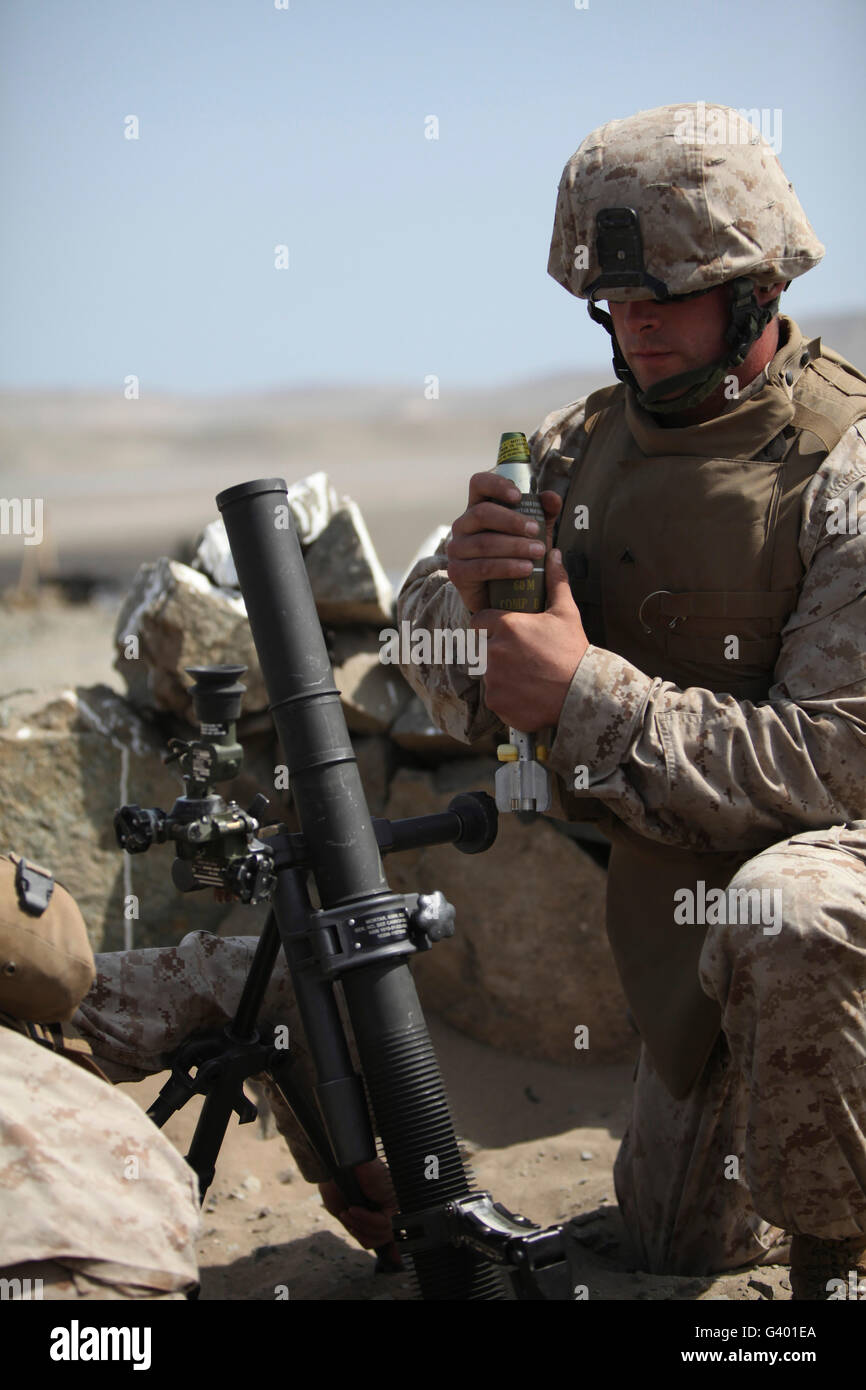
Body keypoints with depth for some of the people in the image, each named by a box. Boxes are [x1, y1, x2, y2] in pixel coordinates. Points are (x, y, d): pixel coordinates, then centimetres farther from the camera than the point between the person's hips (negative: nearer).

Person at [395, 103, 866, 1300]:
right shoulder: (583, 446, -2)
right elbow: (445, 684, 1)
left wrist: (585, 688, -29)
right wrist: (465, 591, -23)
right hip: (673, 877, 6)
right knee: (680, 1236, 17)